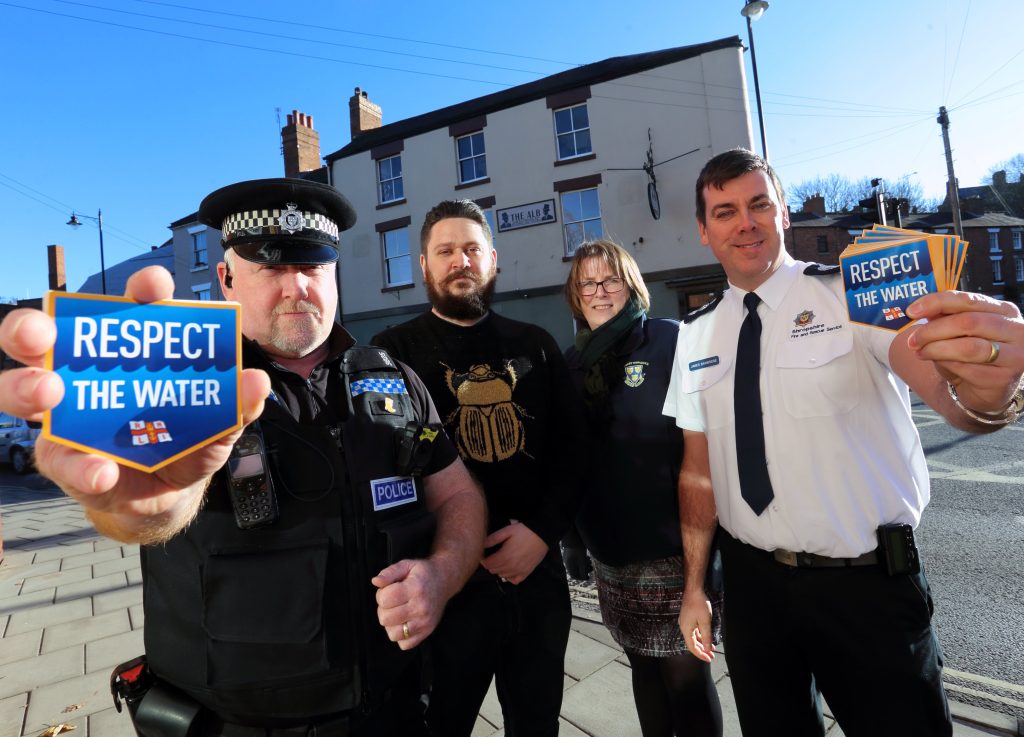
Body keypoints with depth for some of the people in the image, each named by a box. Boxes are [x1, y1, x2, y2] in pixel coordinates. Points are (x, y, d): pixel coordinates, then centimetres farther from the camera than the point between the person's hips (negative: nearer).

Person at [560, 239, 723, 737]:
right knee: (644, 665, 19)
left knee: (686, 670, 8)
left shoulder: (672, 341, -9)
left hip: (676, 546, -4)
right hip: (611, 554, 5)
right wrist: (572, 538, 12)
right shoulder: (574, 363, 6)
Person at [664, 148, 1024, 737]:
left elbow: (960, 402, -27)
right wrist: (694, 588, 3)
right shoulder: (696, 334, 1)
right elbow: (698, 469, 3)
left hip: (869, 583, -3)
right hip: (752, 583, 4)